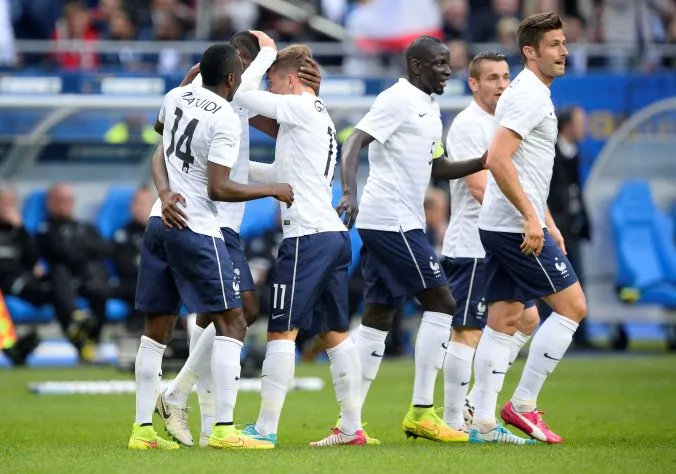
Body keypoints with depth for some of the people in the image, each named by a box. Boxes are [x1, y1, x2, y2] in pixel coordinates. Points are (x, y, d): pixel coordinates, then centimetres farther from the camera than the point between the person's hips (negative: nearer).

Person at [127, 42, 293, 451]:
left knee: (158, 327, 11)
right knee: (232, 324, -3)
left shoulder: (177, 97, 6)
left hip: (162, 221, 8)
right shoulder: (226, 121, -15)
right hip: (197, 230, -8)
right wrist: (272, 191, -7)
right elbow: (219, 188, -16)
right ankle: (224, 429, -11)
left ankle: (143, 428, 10)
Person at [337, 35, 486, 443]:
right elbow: (354, 144, -19)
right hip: (392, 221, -10)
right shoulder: (398, 100, -10)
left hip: (390, 224, 10)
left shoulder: (429, 107, 19)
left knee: (379, 316, 8)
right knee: (441, 302, -8)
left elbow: (435, 168, 27)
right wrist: (350, 193, -34)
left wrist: (486, 162, 14)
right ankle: (421, 412, -7)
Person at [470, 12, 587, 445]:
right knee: (572, 305, -6)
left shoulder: (535, 95, 19)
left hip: (502, 227, 10)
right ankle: (523, 404, -4)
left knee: (504, 320, 7)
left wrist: (549, 223, 25)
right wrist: (530, 217, -24)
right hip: (516, 226, -10)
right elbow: (498, 159, -24)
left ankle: (484, 423, 6)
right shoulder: (529, 95, -14)